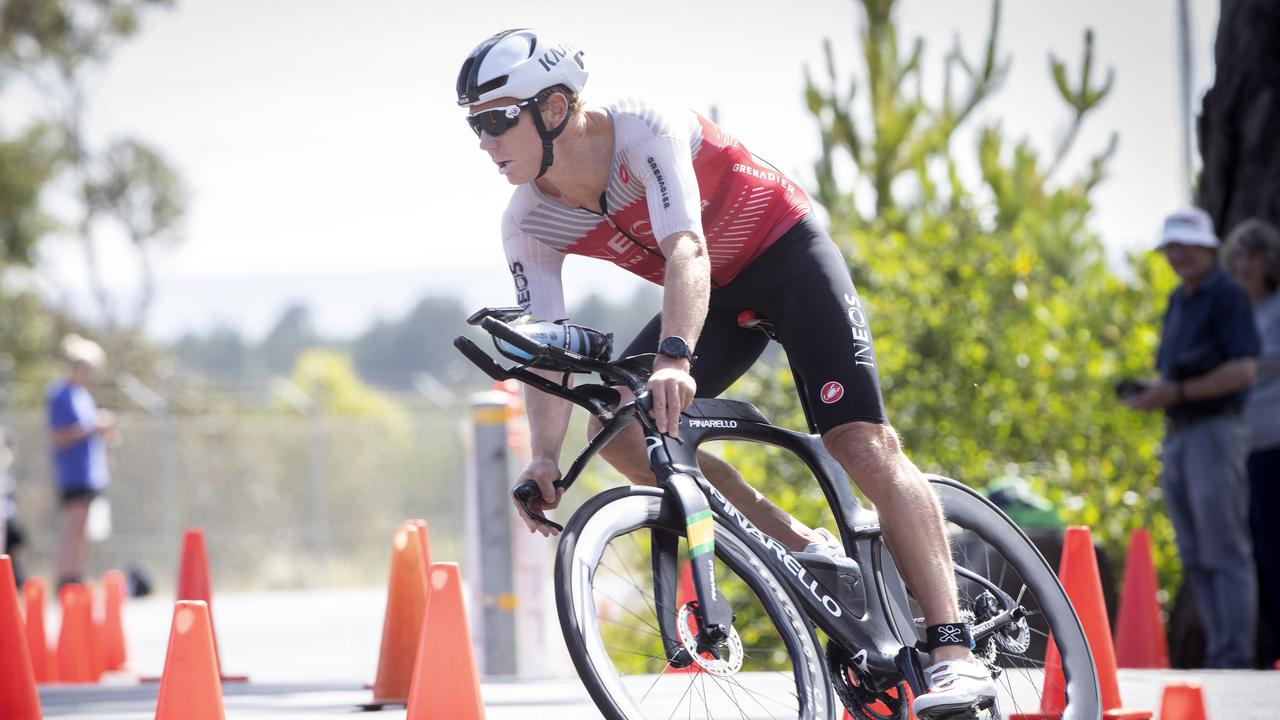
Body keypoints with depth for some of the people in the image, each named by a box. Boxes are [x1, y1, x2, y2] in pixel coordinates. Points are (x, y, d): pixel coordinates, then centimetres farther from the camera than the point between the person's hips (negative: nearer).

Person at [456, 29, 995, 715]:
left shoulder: (645, 131, -30)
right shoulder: (530, 225, -12)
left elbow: (686, 250, -44)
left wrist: (676, 357, -61)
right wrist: (545, 457, -34)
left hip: (787, 255, -7)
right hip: (717, 295, 7)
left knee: (861, 442, -21)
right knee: (616, 427, -13)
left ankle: (955, 652, -25)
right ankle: (801, 546, -3)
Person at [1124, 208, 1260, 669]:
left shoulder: (1227, 297, -8)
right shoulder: (1177, 301, 19)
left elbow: (1243, 371, -17)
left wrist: (1177, 392, -19)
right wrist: (1151, 392, 5)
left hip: (1215, 429, -9)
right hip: (1177, 436, 9)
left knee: (1224, 552, -10)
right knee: (1195, 557, 8)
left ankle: (1234, 658, -11)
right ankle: (1218, 651, 10)